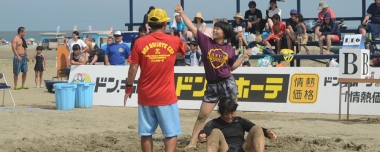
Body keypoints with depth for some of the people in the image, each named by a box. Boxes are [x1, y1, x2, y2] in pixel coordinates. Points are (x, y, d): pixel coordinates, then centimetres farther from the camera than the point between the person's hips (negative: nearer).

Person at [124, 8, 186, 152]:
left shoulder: (140, 42, -5)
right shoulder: (174, 41, -3)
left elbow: (133, 69, -3)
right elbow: (185, 49, 21)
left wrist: (129, 88, 10)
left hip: (145, 96, 1)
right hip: (166, 96, -1)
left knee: (146, 133, 9)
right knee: (171, 133, 3)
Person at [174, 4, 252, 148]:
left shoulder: (229, 49, 1)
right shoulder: (206, 41, -2)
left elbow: (232, 67, 11)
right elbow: (192, 28, -6)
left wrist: (244, 56, 2)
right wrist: (182, 13, -11)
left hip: (228, 84, 0)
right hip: (212, 86, 0)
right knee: (202, 115, 1)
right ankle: (192, 142, 5)